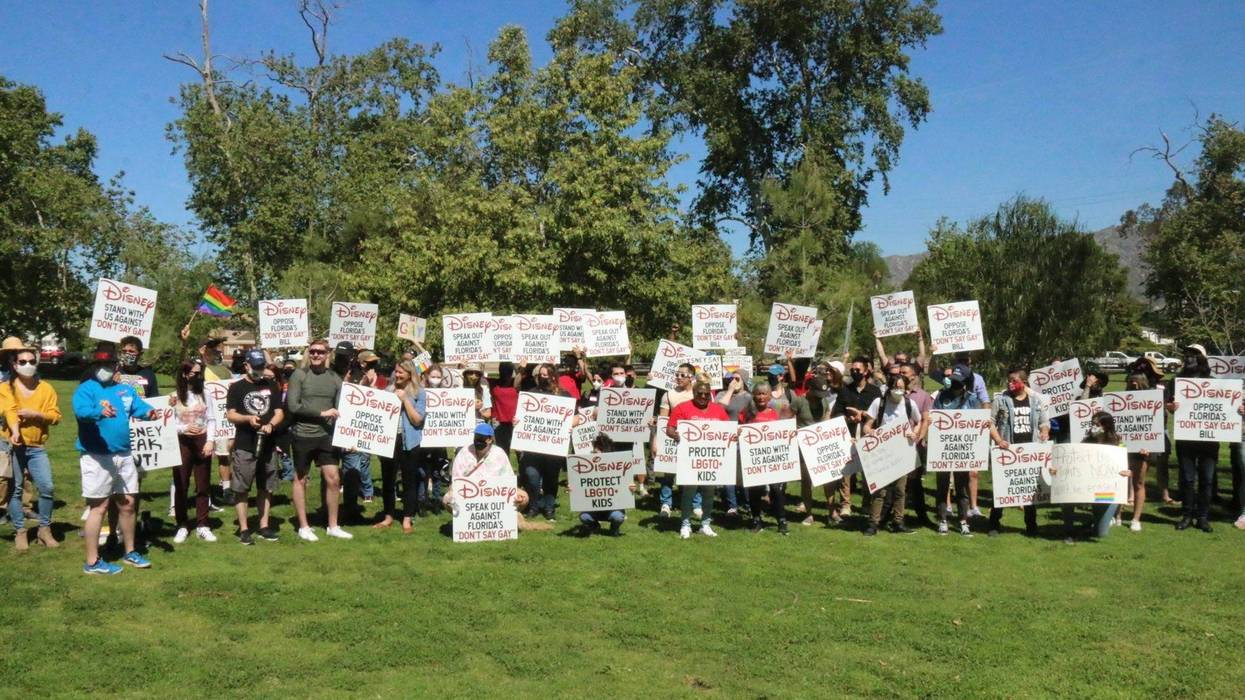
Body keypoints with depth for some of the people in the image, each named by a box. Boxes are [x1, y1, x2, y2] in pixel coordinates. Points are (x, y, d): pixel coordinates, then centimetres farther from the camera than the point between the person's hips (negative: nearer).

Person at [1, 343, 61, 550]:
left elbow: (56, 416, 3)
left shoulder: (46, 388, 8)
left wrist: (36, 414, -15)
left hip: (37, 447, 2)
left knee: (47, 487, -4)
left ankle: (44, 529, 11)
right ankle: (20, 532, 13)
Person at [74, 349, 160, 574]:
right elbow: (81, 410, -24)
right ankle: (92, 562, 5)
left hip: (124, 455, 6)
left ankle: (130, 552, 30)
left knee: (127, 505, 15)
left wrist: (149, 412, -24)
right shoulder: (86, 389, -6)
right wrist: (100, 412, -45)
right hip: (97, 457, -6)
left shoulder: (126, 390, 13)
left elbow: (140, 405, 0)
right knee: (99, 507, -3)